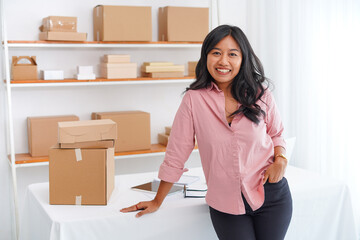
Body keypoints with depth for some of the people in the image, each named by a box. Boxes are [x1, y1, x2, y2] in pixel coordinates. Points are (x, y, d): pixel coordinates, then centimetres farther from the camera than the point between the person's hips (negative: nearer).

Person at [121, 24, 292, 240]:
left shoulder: (261, 95, -2)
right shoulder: (194, 100, -7)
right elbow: (176, 153, -3)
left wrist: (280, 158, -7)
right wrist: (157, 202, 1)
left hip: (272, 195, 2)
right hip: (227, 204, -1)